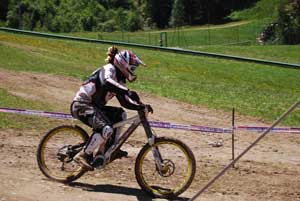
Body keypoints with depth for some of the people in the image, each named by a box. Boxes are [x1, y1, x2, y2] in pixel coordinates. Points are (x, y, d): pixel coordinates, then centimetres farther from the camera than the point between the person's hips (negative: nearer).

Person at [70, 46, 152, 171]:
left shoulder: (119, 79, 17)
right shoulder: (109, 69, -10)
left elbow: (125, 102, 16)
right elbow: (107, 82, -35)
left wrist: (141, 107, 1)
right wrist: (128, 92, -44)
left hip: (94, 106, 10)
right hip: (81, 106, -10)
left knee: (120, 114, 9)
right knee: (106, 129, -27)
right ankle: (83, 155, -21)